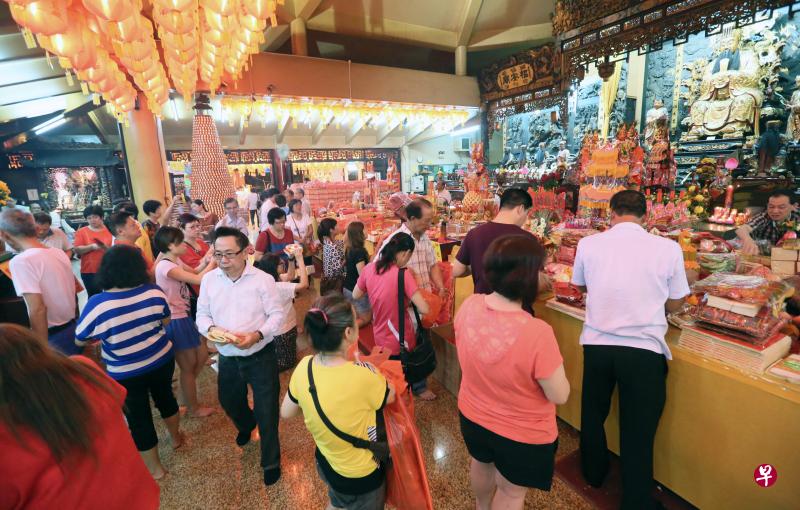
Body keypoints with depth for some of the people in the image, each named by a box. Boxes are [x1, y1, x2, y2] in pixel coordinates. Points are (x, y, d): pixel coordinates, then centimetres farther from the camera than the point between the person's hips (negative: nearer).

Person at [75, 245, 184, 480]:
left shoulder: (97, 304, -23)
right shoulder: (154, 292, -15)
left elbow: (80, 340, -7)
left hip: (127, 373, -3)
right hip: (162, 360, 3)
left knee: (138, 418, 15)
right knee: (165, 396, 28)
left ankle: (154, 468, 33)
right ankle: (175, 437, 51)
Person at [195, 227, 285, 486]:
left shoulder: (263, 279, -14)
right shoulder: (209, 279, -2)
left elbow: (276, 314, -11)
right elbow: (202, 315, 3)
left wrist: (256, 335, -27)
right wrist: (211, 329, -19)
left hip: (261, 356, -4)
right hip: (228, 358, 5)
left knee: (267, 411, 4)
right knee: (229, 402, 27)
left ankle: (271, 462, 29)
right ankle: (246, 426, 63)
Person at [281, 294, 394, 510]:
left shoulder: (304, 367, -20)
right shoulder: (363, 375, -37)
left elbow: (286, 413, -2)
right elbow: (390, 397, -13)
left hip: (325, 461, 5)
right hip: (360, 474, -4)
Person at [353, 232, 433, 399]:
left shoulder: (369, 268, -10)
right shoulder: (402, 275, -26)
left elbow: (355, 296, 5)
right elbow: (424, 309, -28)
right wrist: (410, 300, -8)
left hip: (379, 337, 5)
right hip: (400, 340, -5)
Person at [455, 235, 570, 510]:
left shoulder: (469, 306, -19)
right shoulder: (537, 332, -37)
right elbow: (560, 395, -21)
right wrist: (551, 365, -5)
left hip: (472, 416, 6)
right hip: (522, 433, -5)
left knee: (481, 463, 35)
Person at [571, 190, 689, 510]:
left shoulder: (589, 244, -6)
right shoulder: (668, 248, -9)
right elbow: (674, 306, 4)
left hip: (597, 344, 2)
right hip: (644, 350, -1)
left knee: (593, 415, 24)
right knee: (638, 432, 15)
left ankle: (594, 473, 47)